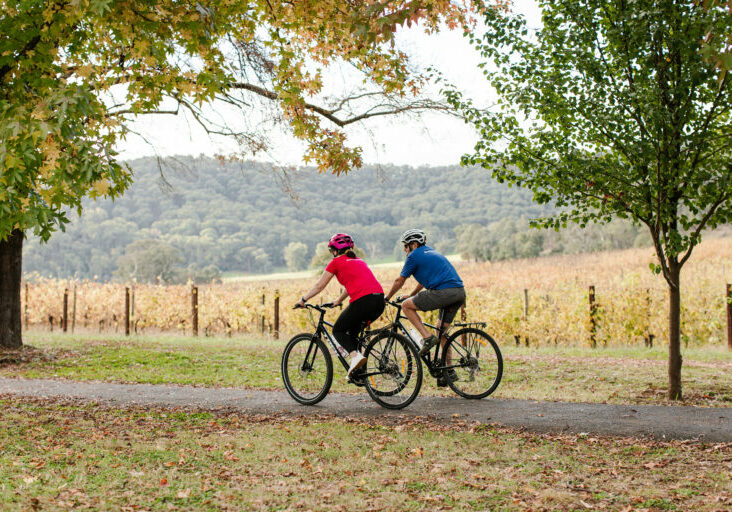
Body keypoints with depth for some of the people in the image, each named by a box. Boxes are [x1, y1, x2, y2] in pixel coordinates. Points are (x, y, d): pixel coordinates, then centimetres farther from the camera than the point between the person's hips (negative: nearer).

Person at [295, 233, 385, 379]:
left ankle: (355, 355, -13)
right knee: (352, 330, 29)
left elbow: (319, 286, 16)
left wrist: (303, 300, 27)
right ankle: (358, 371, 22)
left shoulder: (336, 262, 10)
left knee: (338, 330, 14)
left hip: (362, 301, -7)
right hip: (380, 301, 7)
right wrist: (338, 301, 52)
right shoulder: (359, 260, 28)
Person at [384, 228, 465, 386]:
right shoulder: (431, 252, 29)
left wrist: (387, 297, 25)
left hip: (443, 291, -9)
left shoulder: (414, 256, 4)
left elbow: (399, 281, 11)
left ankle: (427, 338, -5)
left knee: (406, 305, 5)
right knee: (441, 330, 19)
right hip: (460, 292, 9)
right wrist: (411, 295, 49)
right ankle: (449, 372, 19)